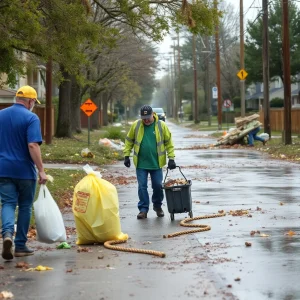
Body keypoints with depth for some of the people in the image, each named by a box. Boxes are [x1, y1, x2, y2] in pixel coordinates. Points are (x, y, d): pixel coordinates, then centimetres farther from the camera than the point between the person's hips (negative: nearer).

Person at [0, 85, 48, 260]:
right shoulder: (31, 118, -10)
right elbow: (33, 146, -20)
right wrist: (41, 170, -17)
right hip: (24, 170, -3)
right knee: (25, 207, 10)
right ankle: (20, 246, 13)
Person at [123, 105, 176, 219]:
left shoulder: (162, 126, -4)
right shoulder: (136, 125, -3)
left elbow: (169, 143, 0)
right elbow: (129, 141, 7)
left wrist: (171, 158, -4)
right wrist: (126, 156, 2)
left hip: (156, 163, 0)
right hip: (141, 163, 0)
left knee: (158, 186, 7)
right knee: (142, 186, 2)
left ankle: (158, 206, 28)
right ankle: (143, 209, 9)